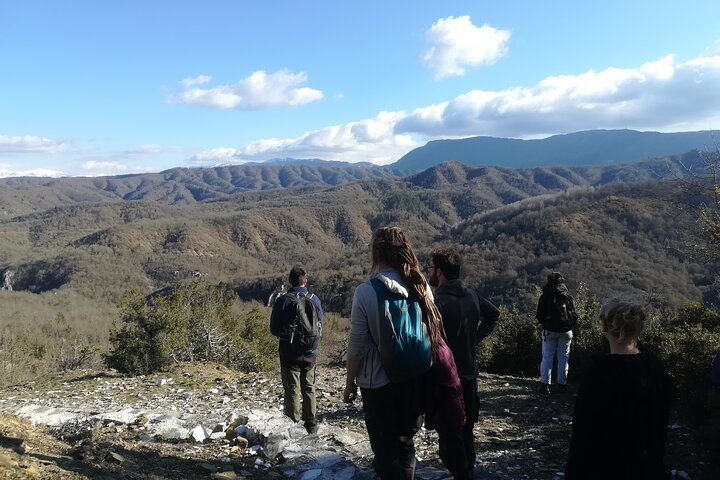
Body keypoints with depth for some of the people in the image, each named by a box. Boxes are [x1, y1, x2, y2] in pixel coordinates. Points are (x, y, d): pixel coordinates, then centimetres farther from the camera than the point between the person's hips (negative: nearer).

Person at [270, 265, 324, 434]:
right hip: (310, 353, 3)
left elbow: (274, 329, -6)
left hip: (289, 353, -3)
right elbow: (320, 326, 3)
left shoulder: (282, 300, -13)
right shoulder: (315, 300, -5)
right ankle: (311, 425, 22)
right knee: (309, 388, 15)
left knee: (292, 390, 6)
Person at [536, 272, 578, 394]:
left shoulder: (545, 296, -3)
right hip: (566, 331, 1)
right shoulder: (568, 296, 1)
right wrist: (571, 325, 15)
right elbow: (574, 315, 1)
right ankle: (562, 384, 13)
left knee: (547, 357, 3)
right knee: (563, 358, 9)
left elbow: (540, 315, -1)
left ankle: (545, 384, -1)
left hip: (550, 330, -1)